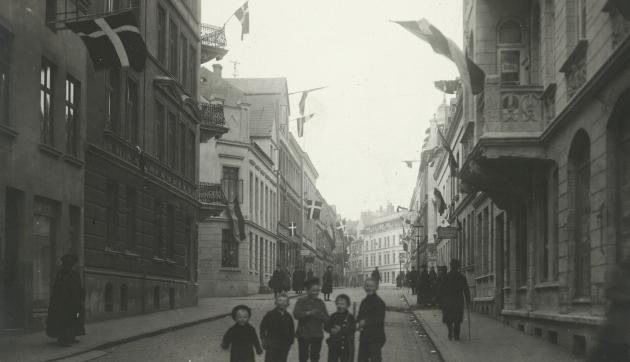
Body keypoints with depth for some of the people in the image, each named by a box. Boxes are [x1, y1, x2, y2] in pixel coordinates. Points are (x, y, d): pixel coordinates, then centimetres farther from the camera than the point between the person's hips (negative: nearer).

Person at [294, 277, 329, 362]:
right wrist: (308, 313, -28)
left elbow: (326, 318, 3)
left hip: (317, 335, 3)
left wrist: (318, 314, -17)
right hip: (303, 334, -3)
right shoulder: (301, 301, -3)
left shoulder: (320, 302, 7)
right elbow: (296, 314, -17)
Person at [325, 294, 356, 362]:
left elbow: (352, 330, -17)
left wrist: (341, 330, -25)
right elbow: (326, 327, 3)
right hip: (334, 345, 4)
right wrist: (331, 330, -19)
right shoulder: (333, 316, 7)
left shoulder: (350, 317, -6)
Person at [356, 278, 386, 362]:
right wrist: (358, 323, -1)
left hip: (375, 338, -8)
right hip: (364, 337, 8)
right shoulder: (364, 301, 14)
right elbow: (360, 316, 20)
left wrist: (365, 322, -22)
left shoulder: (379, 302, -11)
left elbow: (379, 319, -18)